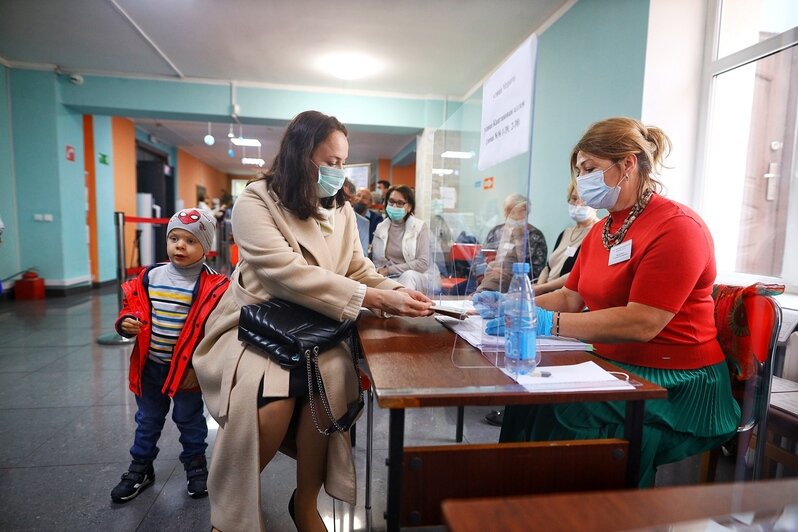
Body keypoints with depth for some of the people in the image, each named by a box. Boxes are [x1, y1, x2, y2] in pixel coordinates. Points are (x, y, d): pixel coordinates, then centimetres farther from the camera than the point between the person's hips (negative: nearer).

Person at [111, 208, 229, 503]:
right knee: (147, 419, 22)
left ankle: (195, 464, 36)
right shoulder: (150, 276, -2)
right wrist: (127, 323, -14)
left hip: (186, 367, -4)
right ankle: (141, 467, 42)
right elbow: (134, 307, 9)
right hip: (149, 365, 4)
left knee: (189, 419, 15)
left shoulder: (213, 286, -16)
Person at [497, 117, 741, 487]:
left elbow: (641, 324, -25)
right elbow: (571, 297, 9)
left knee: (563, 418, -22)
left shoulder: (677, 227, -16)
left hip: (675, 383, -7)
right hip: (615, 368, 7)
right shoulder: (600, 231, 10)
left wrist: (550, 324, -26)